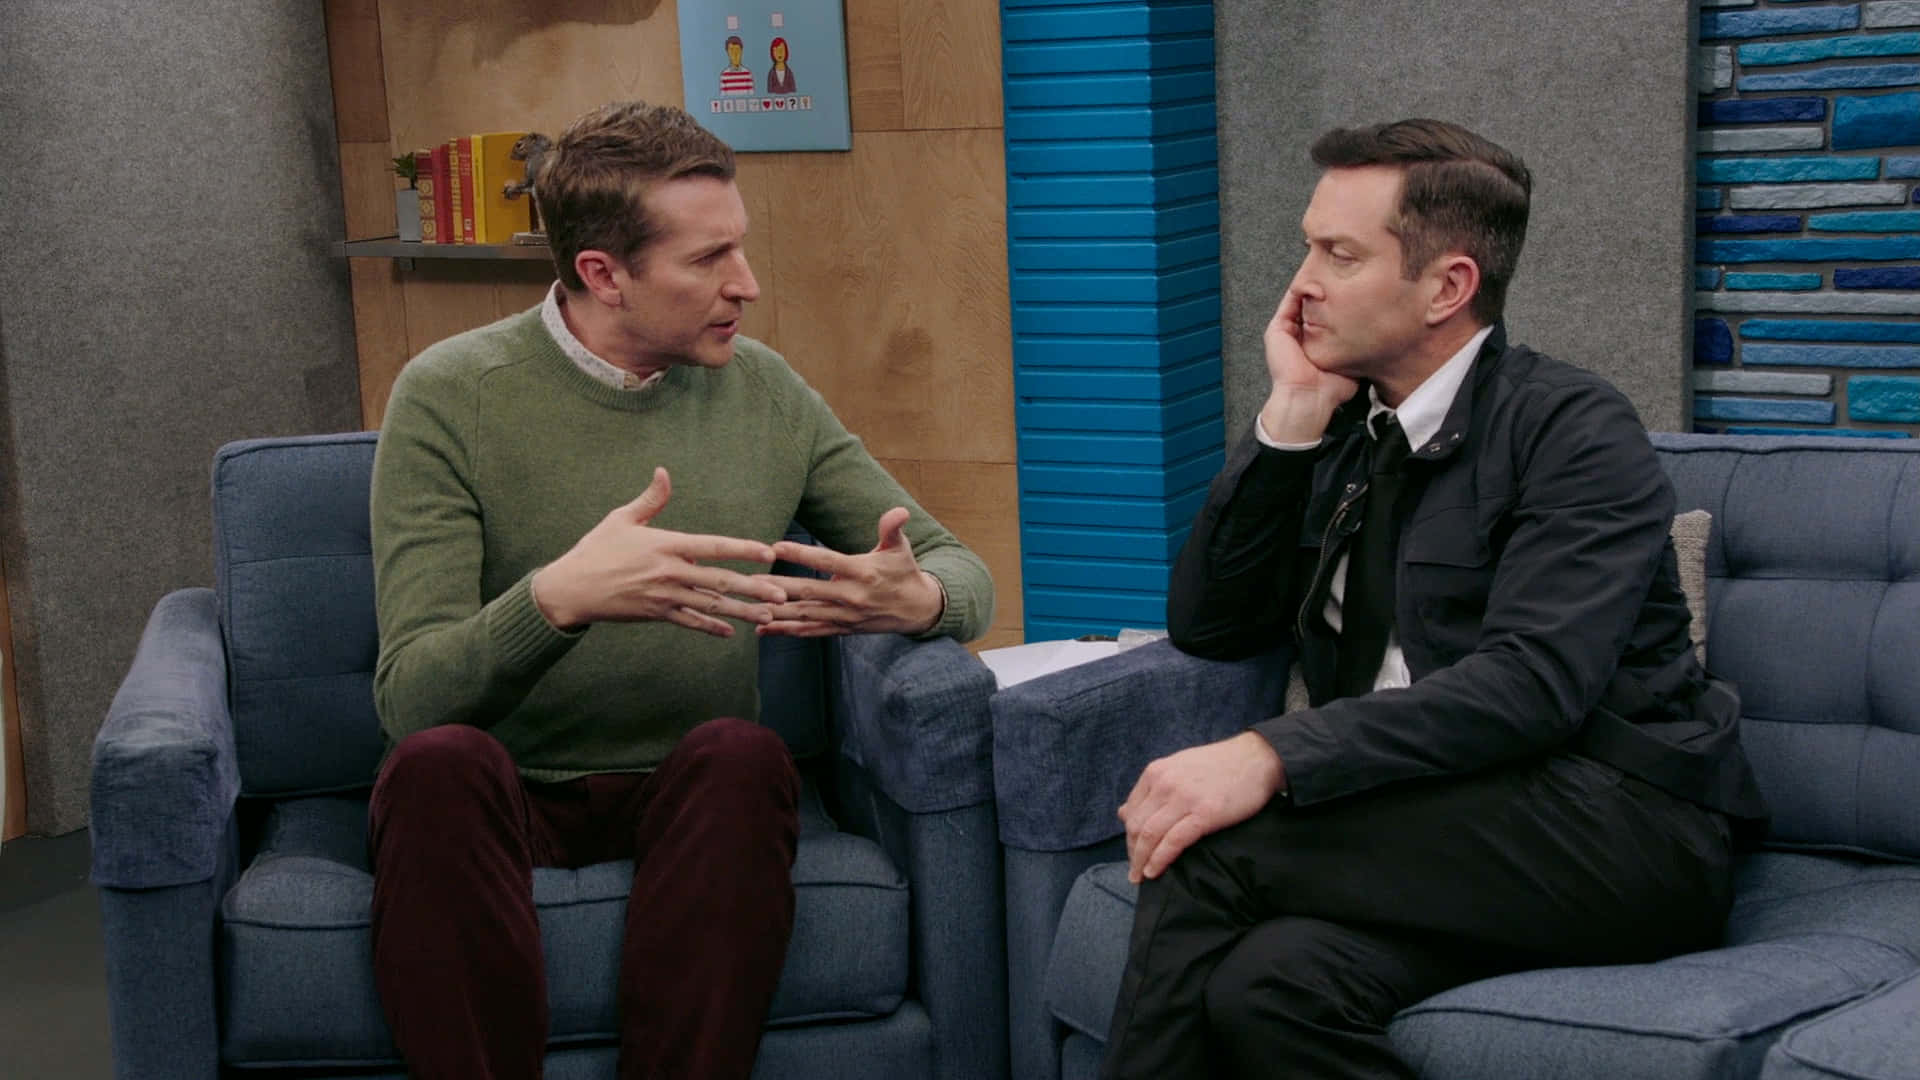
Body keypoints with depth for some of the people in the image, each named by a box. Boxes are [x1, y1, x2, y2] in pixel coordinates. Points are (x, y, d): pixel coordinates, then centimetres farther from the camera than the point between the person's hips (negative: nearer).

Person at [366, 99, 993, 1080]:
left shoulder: (763, 391, 6)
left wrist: (919, 599, -17)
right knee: (440, 763, -35)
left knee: (739, 753, -32)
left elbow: (964, 573, 10)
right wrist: (558, 599, -35)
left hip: (686, 789, 2)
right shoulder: (451, 397, -6)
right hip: (512, 798, -2)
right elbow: (410, 698, -15)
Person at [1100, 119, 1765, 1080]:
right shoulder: (1340, 433, 14)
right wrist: (1290, 418, 0)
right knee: (1275, 980, -30)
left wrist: (1271, 756, -31)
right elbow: (1208, 628, 9)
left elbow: (1534, 679, -21)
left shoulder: (1572, 426, -6)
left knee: (1213, 851, -26)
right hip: (1429, 831, 5)